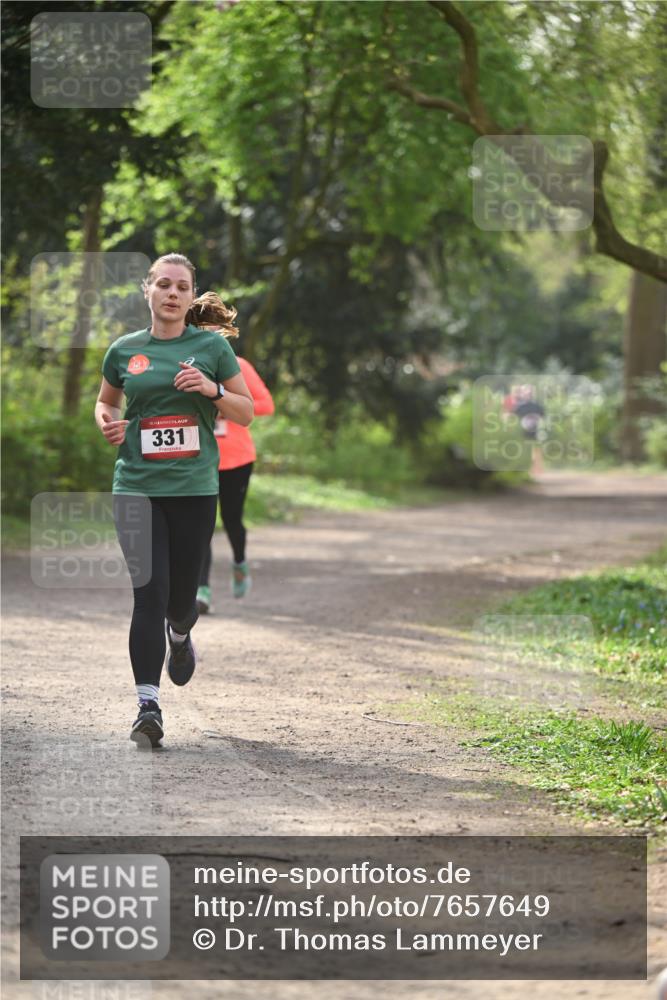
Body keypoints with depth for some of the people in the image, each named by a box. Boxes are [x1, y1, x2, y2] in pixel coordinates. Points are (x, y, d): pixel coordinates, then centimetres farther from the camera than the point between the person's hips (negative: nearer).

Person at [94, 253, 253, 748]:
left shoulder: (211, 346, 3)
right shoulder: (124, 350, 6)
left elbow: (246, 412, 7)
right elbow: (105, 400, 24)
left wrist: (211, 390, -11)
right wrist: (107, 423, 1)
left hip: (195, 488, 0)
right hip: (137, 487, 0)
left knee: (181, 595, 7)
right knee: (149, 592, -11)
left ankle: (180, 635, 46)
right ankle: (148, 705, -13)